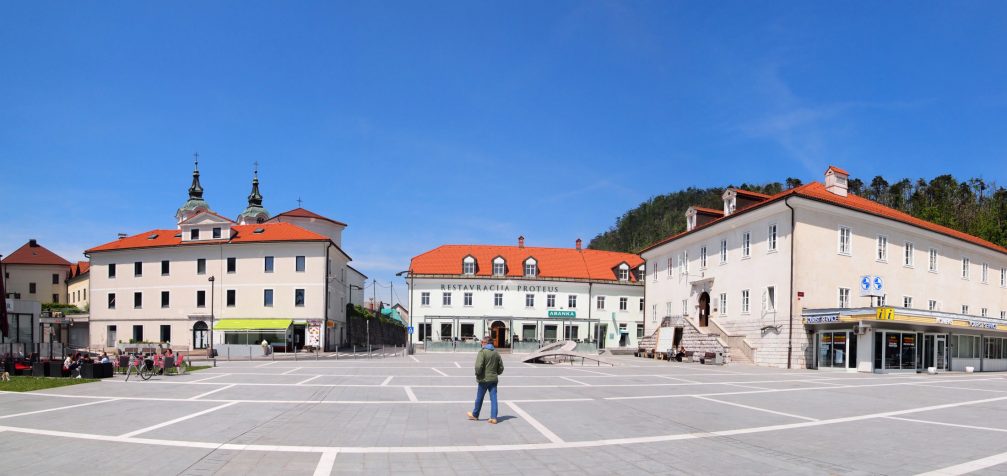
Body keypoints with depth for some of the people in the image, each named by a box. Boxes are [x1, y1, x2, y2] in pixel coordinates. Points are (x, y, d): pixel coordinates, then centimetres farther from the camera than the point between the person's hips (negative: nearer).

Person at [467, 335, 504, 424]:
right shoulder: (496, 353, 7)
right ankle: (493, 418, -1)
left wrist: (477, 374, -7)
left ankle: (475, 415, 29)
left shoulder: (482, 352, -13)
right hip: (494, 379, 5)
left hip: (484, 379, -5)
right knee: (493, 398, 4)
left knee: (479, 398, 11)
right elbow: (501, 367, 11)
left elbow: (478, 366, -23)